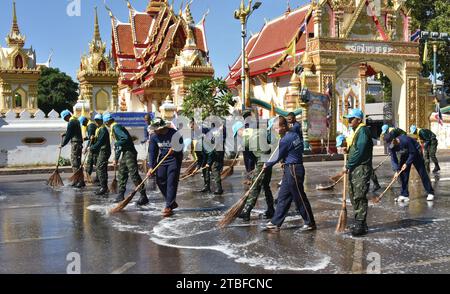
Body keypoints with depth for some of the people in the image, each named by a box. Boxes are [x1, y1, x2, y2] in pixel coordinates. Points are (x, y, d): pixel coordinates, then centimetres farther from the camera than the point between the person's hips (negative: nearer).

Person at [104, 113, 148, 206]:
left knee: (134, 174, -13)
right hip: (125, 153, 11)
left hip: (129, 152, -11)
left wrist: (116, 144, -13)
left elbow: (126, 138, -26)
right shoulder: (114, 128, 19)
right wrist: (116, 159, 26)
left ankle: (143, 197, -13)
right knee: (122, 173, 16)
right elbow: (118, 146, 24)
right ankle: (121, 195, 26)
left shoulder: (116, 127, -12)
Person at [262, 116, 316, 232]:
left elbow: (278, 157, -7)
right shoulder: (295, 134, 9)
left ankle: (310, 223, 10)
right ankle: (275, 223, 16)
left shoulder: (285, 140, -17)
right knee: (283, 197, 11)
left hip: (293, 169, -10)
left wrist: (267, 165, 8)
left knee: (300, 198, 0)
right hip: (292, 169, 10)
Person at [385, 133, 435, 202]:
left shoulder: (405, 140, -37)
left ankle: (430, 193, 1)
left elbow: (412, 153, -27)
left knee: (422, 172, -6)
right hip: (405, 155, 6)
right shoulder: (391, 147, -19)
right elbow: (393, 158, -15)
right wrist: (396, 170, -26)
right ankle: (404, 195, 1)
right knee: (403, 174, -4)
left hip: (415, 153, -6)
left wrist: (407, 163, -29)